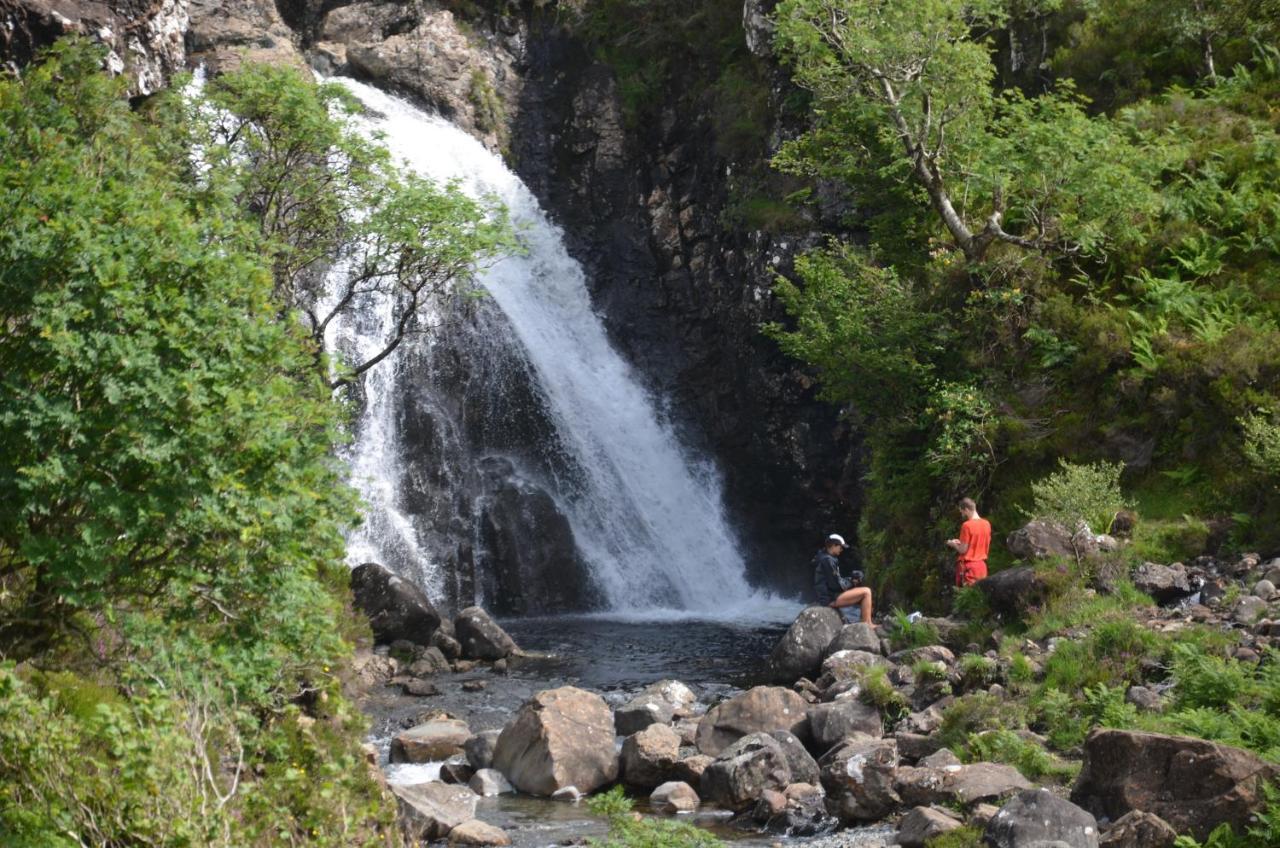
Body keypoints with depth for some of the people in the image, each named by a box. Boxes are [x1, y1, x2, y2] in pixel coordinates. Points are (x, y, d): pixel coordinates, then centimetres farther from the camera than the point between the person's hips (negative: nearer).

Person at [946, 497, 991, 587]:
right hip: (982, 566, 7)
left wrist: (952, 544, 5)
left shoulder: (967, 525, -15)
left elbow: (963, 550, -14)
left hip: (968, 567, -7)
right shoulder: (986, 524, 6)